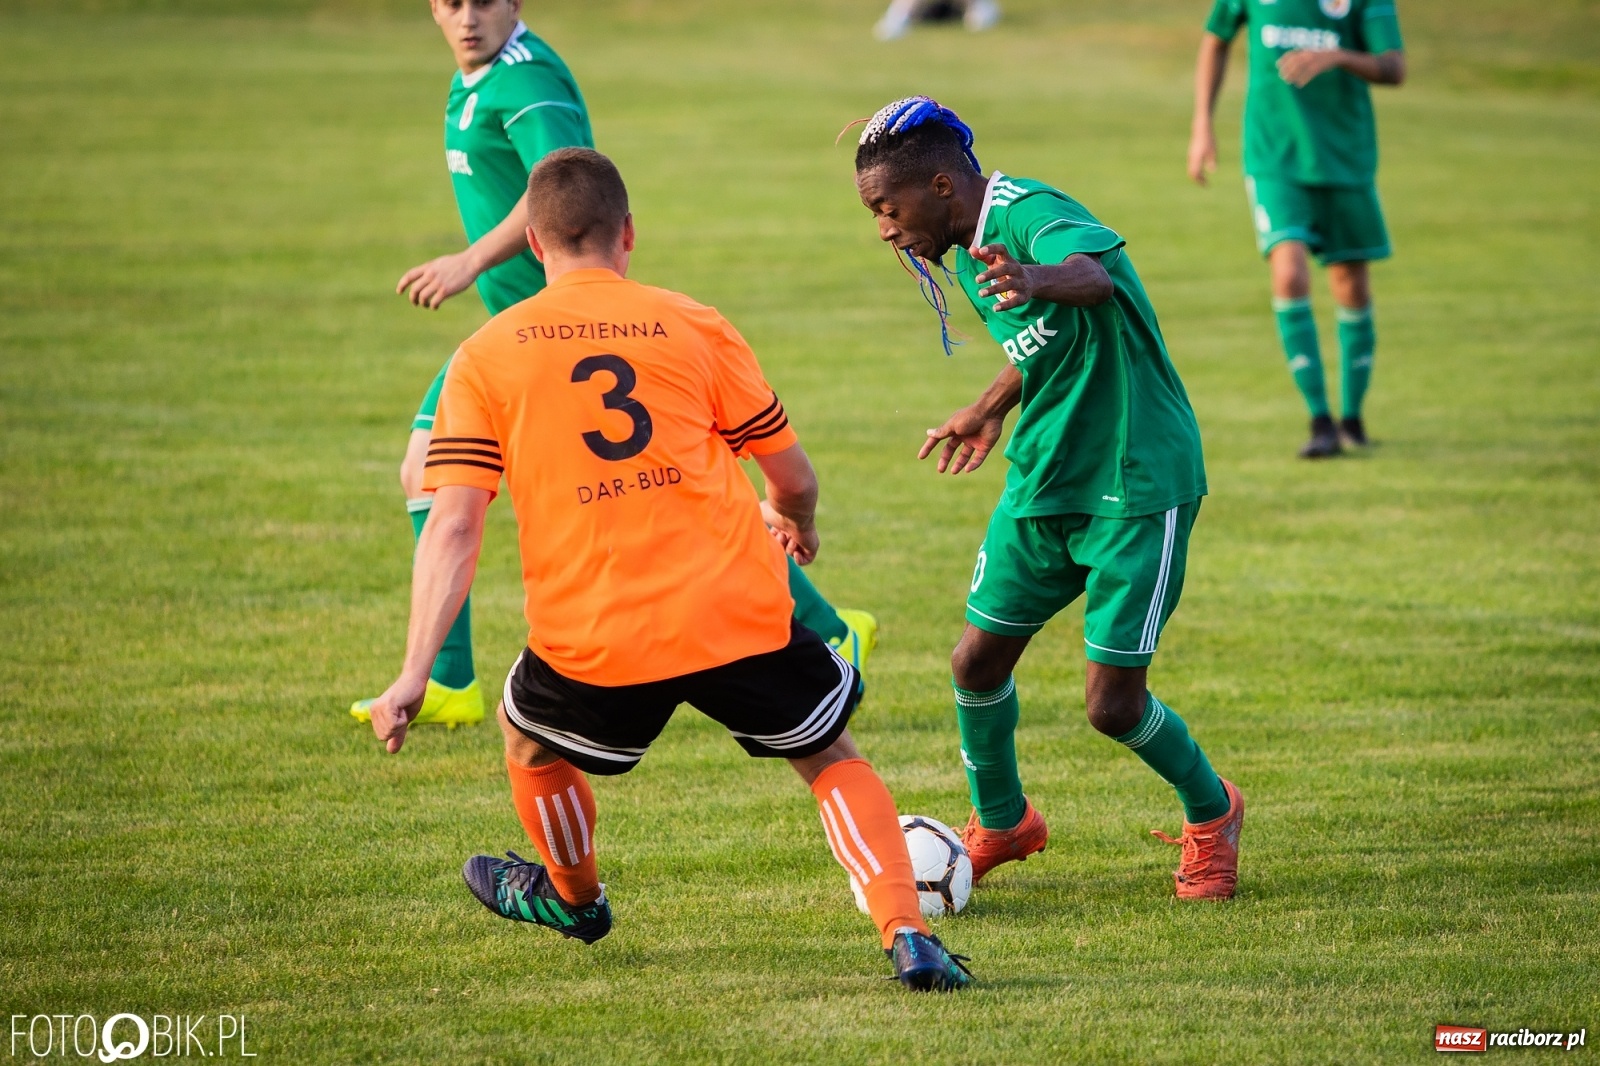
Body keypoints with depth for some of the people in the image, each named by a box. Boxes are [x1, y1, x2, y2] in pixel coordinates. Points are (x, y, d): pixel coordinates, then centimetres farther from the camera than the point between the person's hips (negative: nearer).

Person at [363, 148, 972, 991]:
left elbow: (453, 524, -5)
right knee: (833, 760, 19)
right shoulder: (693, 327, 4)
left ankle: (574, 898, 54)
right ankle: (908, 937, 0)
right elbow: (792, 475, 10)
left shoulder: (484, 359, 4)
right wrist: (796, 524, 34)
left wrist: (414, 674, -8)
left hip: (593, 641, 0)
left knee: (528, 738, 31)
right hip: (741, 618, 0)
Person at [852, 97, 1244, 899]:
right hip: (1043, 482, 8)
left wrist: (1037, 279, -70)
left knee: (1112, 703, -8)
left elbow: (1092, 273, -47)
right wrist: (991, 409, 41)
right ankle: (1000, 824, 30)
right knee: (978, 660, 4)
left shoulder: (1031, 216, -23)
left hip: (1137, 483, -8)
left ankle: (1210, 813, 21)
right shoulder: (969, 255, 6)